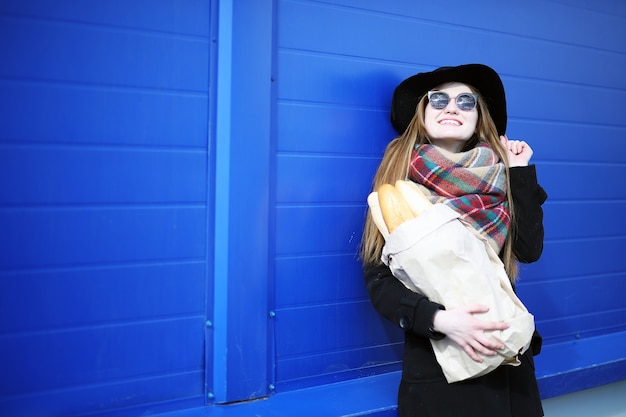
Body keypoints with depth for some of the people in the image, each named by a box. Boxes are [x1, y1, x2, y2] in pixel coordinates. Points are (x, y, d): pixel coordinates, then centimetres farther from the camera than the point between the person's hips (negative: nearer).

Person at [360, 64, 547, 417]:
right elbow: (379, 280, -10)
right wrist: (439, 319, -24)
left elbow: (529, 249, -6)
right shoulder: (400, 179, -6)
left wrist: (521, 172, -4)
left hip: (506, 353, 4)